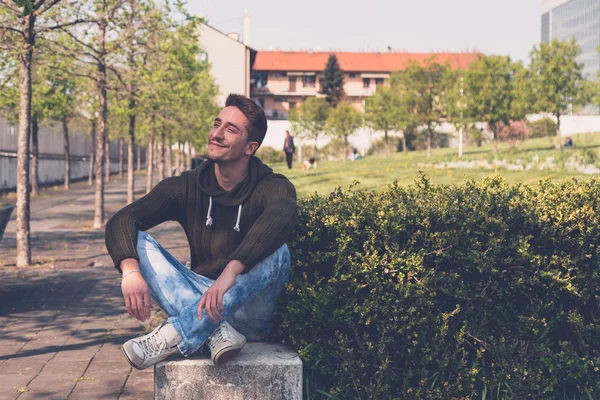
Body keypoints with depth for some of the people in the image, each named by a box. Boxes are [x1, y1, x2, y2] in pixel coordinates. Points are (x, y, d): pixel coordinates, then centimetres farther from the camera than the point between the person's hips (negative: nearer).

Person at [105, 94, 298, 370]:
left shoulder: (272, 188, -10)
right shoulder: (187, 187, 1)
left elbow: (283, 216, -36)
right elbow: (122, 220, -11)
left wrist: (230, 272, -50)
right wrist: (130, 270, -33)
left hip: (249, 314, -3)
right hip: (195, 299, 3)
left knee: (276, 253, -31)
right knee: (138, 243, -15)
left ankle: (174, 336, -33)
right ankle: (216, 332, -33)